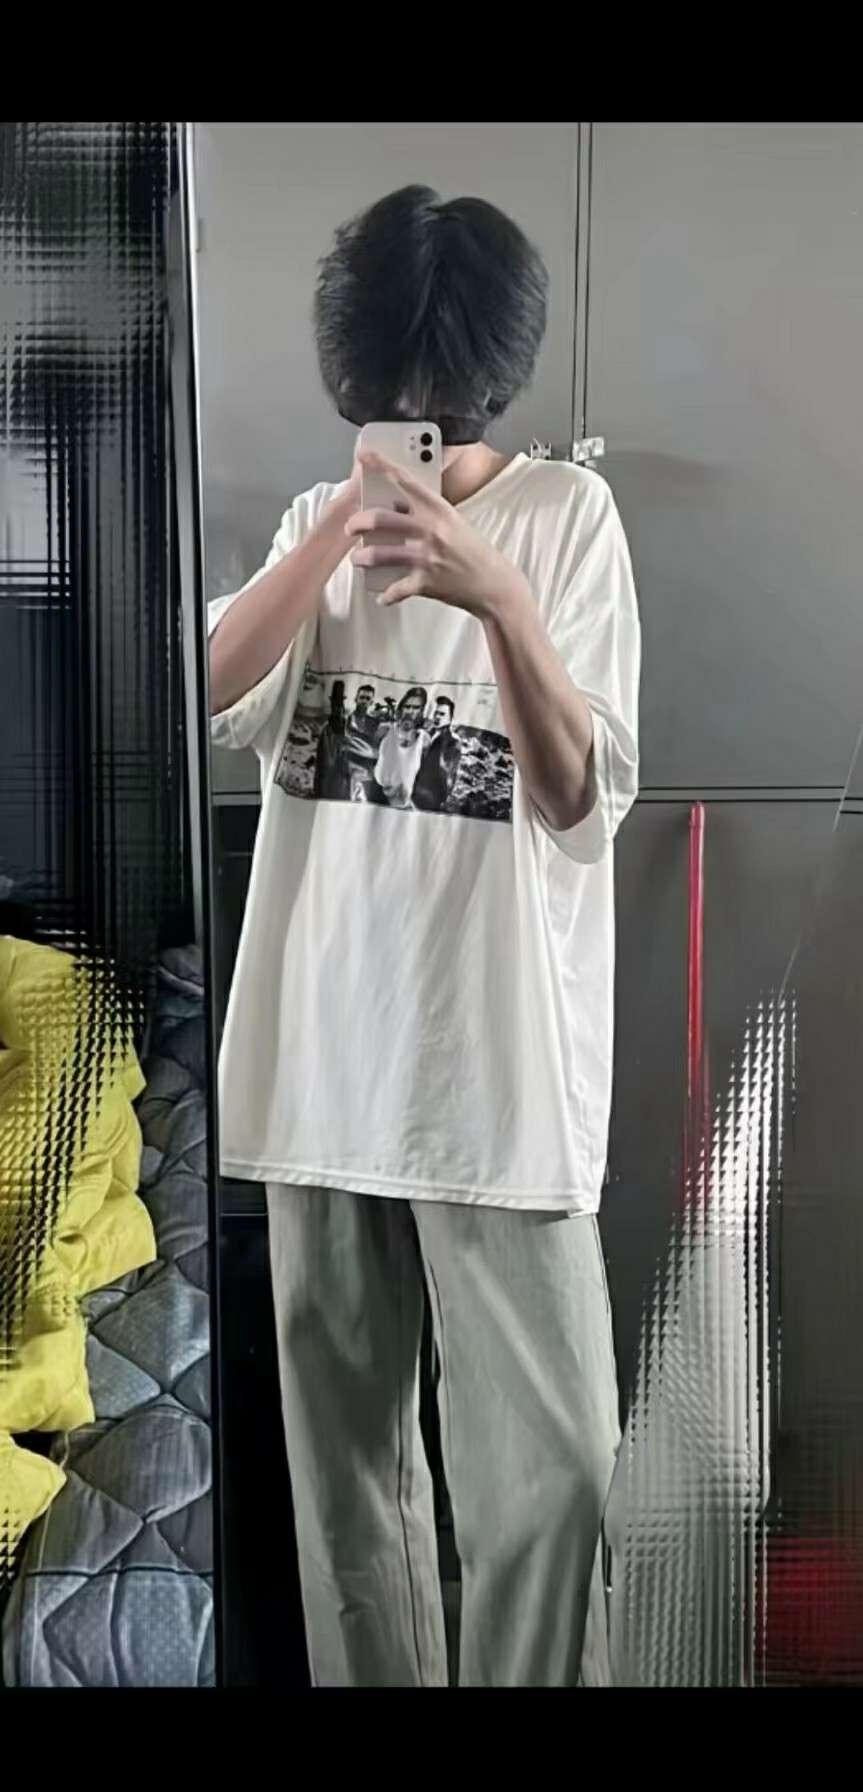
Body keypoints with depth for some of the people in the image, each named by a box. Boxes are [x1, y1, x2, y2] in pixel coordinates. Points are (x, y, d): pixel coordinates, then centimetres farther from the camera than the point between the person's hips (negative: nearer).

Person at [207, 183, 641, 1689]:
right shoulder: (323, 520, 12)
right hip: (323, 1047, 4)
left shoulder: (569, 512, 0)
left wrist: (500, 603, -23)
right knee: (342, 1427, 13)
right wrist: (349, 511, -14)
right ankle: (369, 1678, 29)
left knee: (545, 1452, -4)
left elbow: (582, 799, -9)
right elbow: (219, 696, -6)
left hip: (497, 1054, -4)